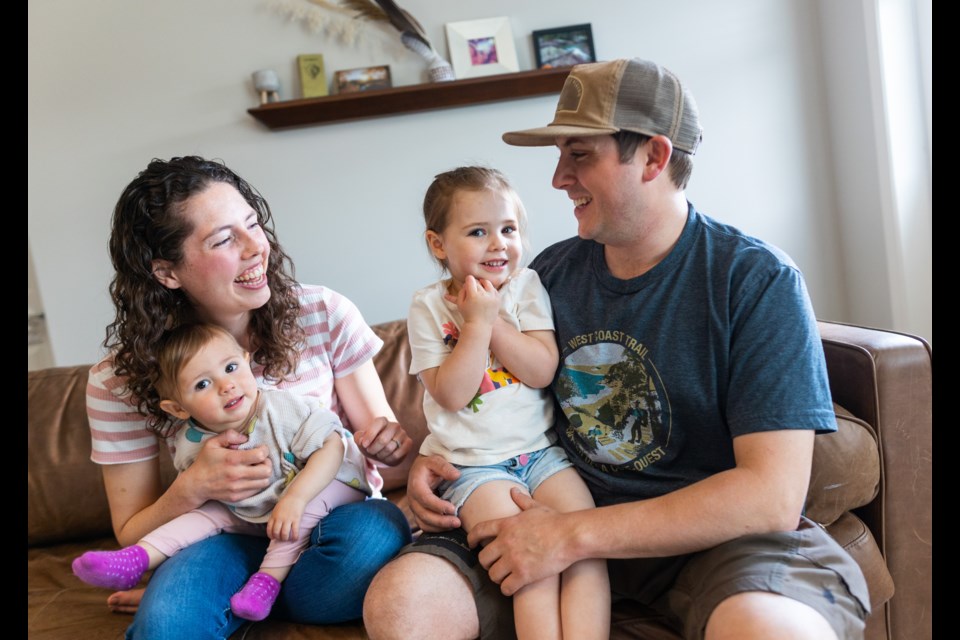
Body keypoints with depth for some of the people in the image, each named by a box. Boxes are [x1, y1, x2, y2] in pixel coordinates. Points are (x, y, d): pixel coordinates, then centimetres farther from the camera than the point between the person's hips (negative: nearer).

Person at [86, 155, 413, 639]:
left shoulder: (323, 315, -7)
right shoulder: (121, 381, -7)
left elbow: (380, 430, 3)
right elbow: (131, 535, -1)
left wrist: (386, 441, -22)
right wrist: (193, 488, -22)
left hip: (333, 522, 5)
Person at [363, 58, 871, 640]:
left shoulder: (758, 281, -11)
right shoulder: (551, 272, 5)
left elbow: (773, 495, -18)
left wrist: (573, 535, -22)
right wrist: (435, 460, -4)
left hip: (708, 530, -4)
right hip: (562, 518, 4)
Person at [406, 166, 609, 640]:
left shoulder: (526, 286, 4)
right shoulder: (428, 306, -2)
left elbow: (543, 371, -8)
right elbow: (451, 395, -11)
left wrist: (493, 319, -15)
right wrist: (477, 323, -15)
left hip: (541, 449, 3)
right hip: (473, 463, -3)